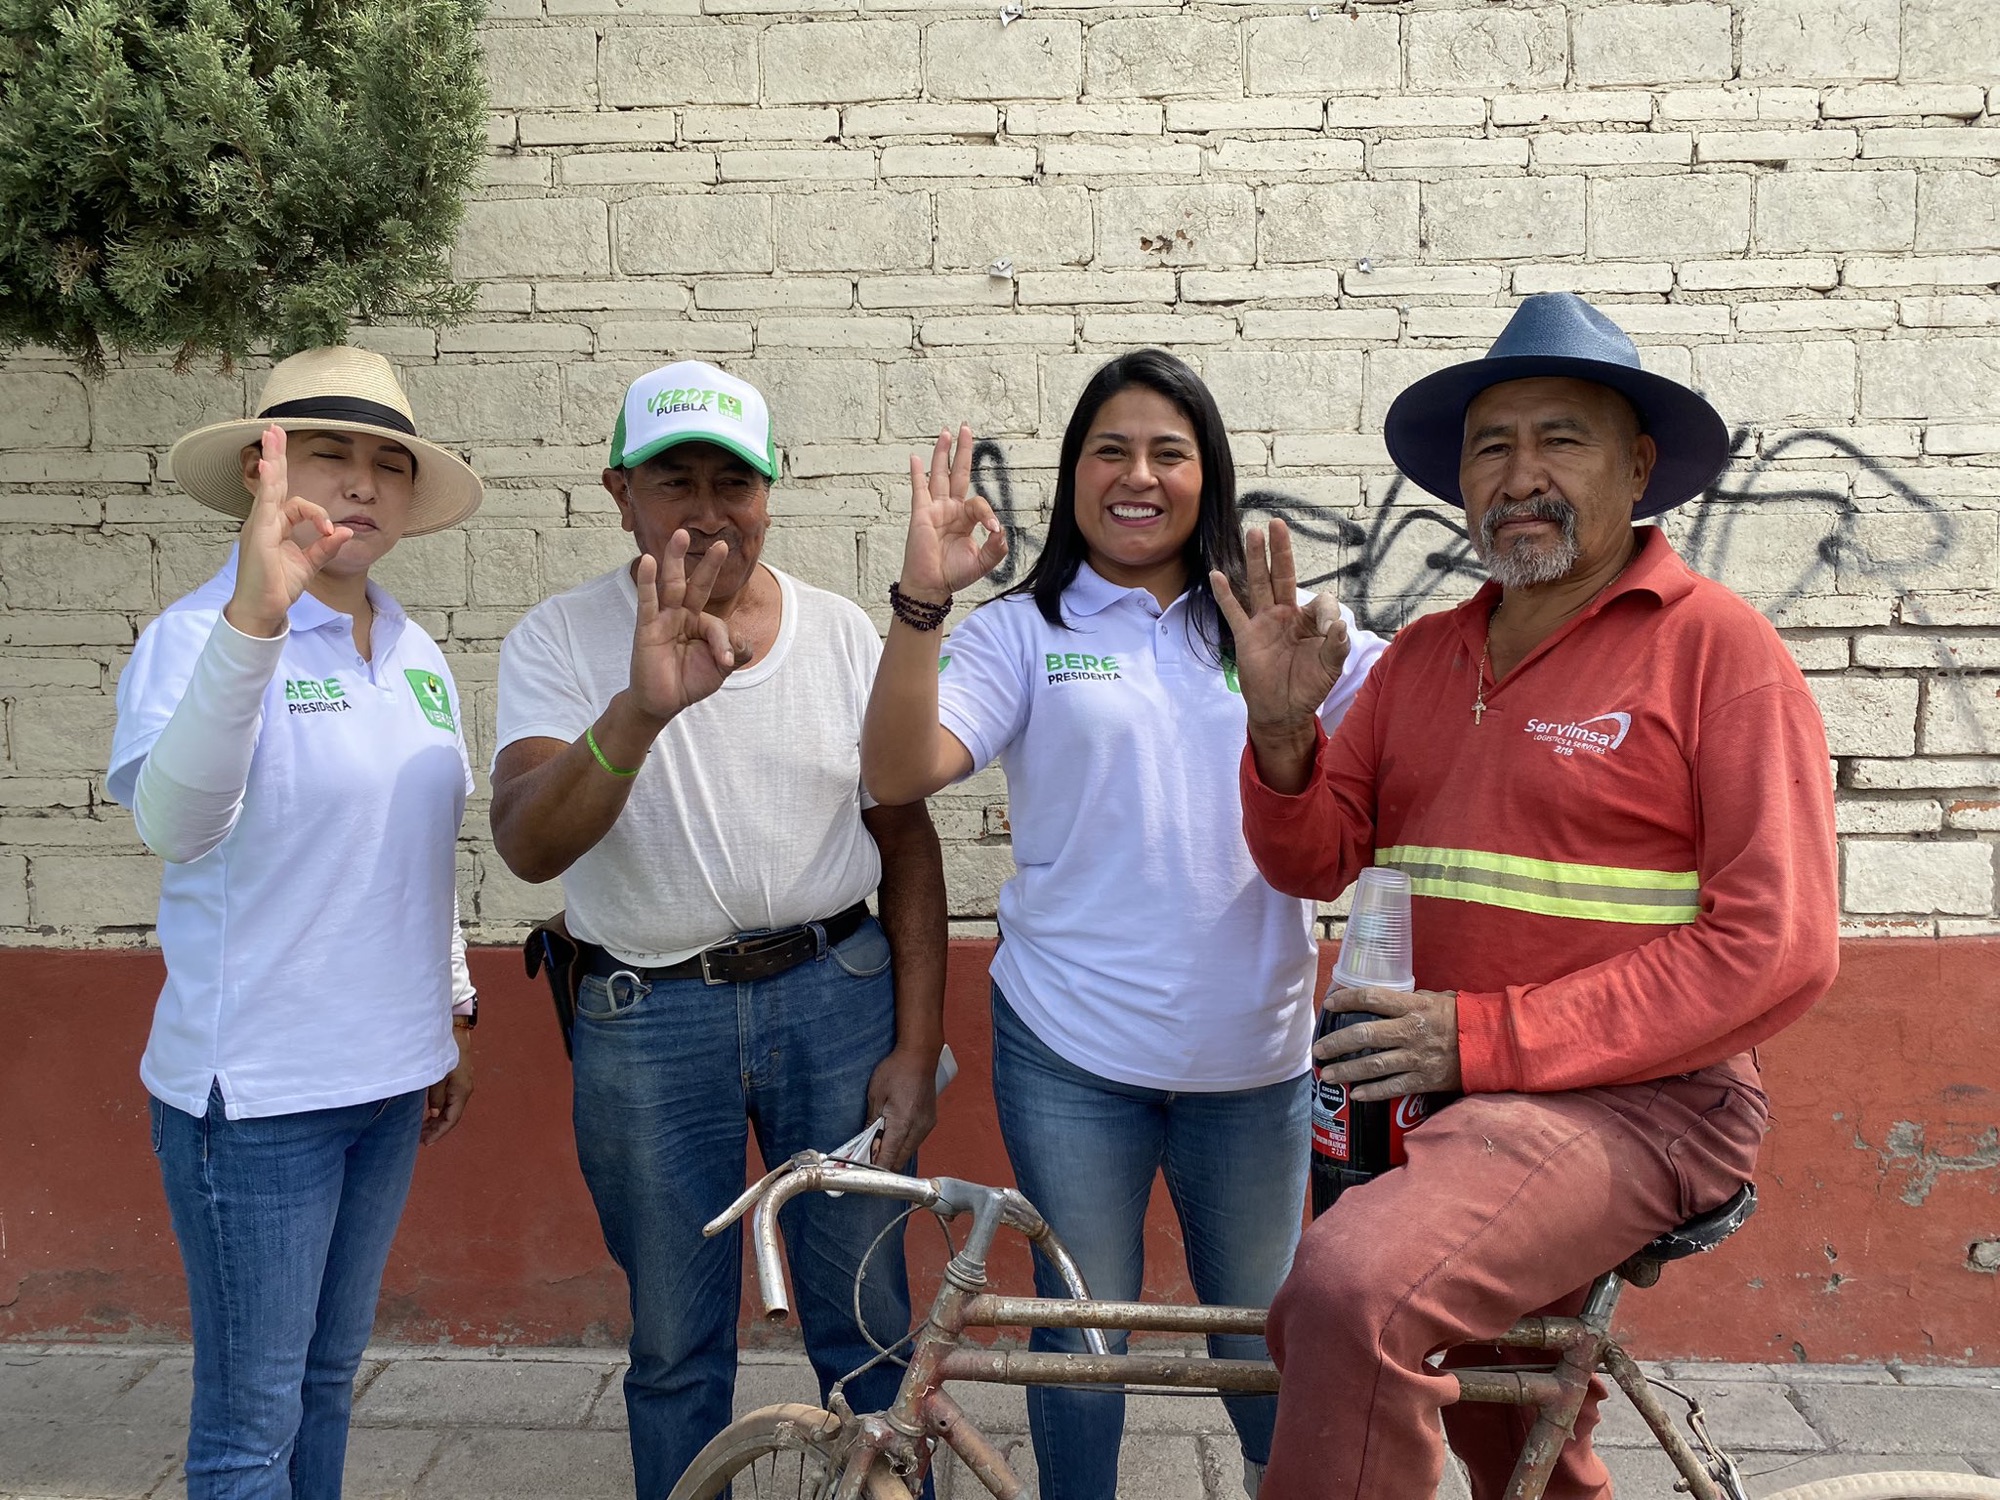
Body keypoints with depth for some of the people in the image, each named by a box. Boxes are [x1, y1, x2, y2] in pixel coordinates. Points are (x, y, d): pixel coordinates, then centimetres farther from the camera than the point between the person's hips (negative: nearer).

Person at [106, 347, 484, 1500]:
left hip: (389, 1074, 7)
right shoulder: (200, 634, -12)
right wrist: (256, 617, -43)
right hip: (255, 1090, -6)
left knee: (332, 1375, 19)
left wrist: (455, 1013, 21)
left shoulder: (419, 657, 8)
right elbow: (174, 821, -32)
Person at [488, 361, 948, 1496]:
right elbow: (529, 848, -21)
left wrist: (916, 1047, 0)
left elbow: (907, 843, 5)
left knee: (870, 1326, 11)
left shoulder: (843, 635, 1)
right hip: (647, 1020, -1)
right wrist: (639, 710, -38)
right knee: (676, 1350, 13)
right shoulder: (561, 641, -5)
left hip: (838, 996, 1)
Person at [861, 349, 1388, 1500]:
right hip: (1071, 1055, -2)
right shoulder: (1026, 631, 0)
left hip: (1250, 1051, 2)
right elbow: (899, 770, -14)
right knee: (1084, 1333, 13)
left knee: (1264, 1333, 19)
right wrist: (923, 598, -26)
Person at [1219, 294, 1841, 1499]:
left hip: (1628, 1100, -7)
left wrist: (1490, 1034, -20)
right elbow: (1315, 863, 5)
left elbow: (1779, 948, -17)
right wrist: (1284, 732, -16)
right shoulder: (1426, 655, 9)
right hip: (1445, 1095, 7)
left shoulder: (1718, 648, -10)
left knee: (1352, 1287, -31)